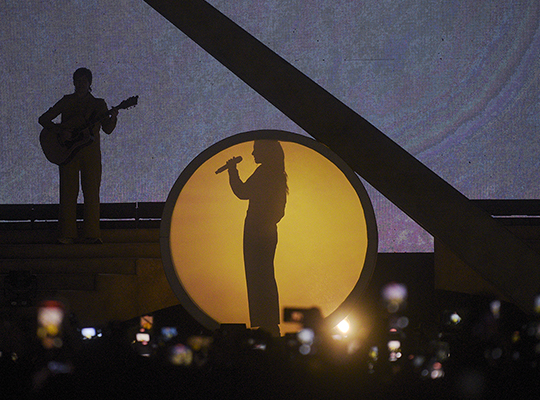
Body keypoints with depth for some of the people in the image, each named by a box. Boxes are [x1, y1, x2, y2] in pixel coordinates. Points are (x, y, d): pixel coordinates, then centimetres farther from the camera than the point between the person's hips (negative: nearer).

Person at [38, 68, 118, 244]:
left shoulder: (98, 104, 11)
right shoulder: (67, 101, 8)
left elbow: (107, 129, 4)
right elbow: (43, 119, 5)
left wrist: (112, 118, -16)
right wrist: (60, 131, -10)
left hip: (91, 152, 1)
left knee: (92, 193, -4)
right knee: (68, 192, -4)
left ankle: (91, 234, -1)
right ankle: (67, 234, -2)